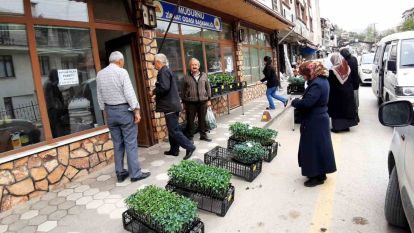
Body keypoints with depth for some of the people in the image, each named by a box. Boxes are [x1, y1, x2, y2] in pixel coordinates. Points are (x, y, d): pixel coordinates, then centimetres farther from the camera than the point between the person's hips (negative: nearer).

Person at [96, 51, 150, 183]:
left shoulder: (100, 74, 7)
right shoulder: (121, 72, -11)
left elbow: (100, 96, 10)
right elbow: (129, 93, -16)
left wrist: (105, 111, 18)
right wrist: (136, 110, -13)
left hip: (110, 111, 6)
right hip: (124, 110, -6)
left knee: (117, 144, 13)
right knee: (130, 143, 0)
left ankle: (120, 173, 20)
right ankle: (135, 174, 5)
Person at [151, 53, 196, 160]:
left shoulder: (163, 72, -14)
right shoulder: (167, 71, 18)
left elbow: (164, 87, -27)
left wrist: (153, 92, -10)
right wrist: (156, 92, 16)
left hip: (170, 106, -11)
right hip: (172, 104, 11)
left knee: (173, 130, -6)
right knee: (173, 129, 15)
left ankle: (189, 147, -3)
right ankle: (174, 150, 24)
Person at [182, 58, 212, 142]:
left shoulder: (204, 75, 6)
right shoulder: (186, 77, 1)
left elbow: (208, 88, 10)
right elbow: (183, 91, 5)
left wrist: (209, 99, 6)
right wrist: (184, 102, 3)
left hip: (203, 101, 2)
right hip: (190, 102, -2)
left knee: (202, 119, 10)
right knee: (190, 120, 2)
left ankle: (203, 134, 25)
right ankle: (189, 137, 14)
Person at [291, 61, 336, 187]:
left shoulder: (317, 84, -24)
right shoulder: (322, 80, 9)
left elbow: (306, 103, -31)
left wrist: (294, 102, -14)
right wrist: (299, 101, 1)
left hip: (315, 122, -11)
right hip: (318, 119, 11)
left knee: (314, 148, 1)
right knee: (318, 147, 19)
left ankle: (318, 176, 14)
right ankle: (319, 173, 33)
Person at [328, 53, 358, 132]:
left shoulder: (332, 70, -16)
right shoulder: (347, 68, 2)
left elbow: (330, 84, -12)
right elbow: (350, 81, 10)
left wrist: (329, 94, -2)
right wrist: (350, 89, 19)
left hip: (337, 93, -5)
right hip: (347, 92, 6)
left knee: (337, 109, 2)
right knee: (346, 107, 13)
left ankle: (337, 126, 5)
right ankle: (346, 126, 22)